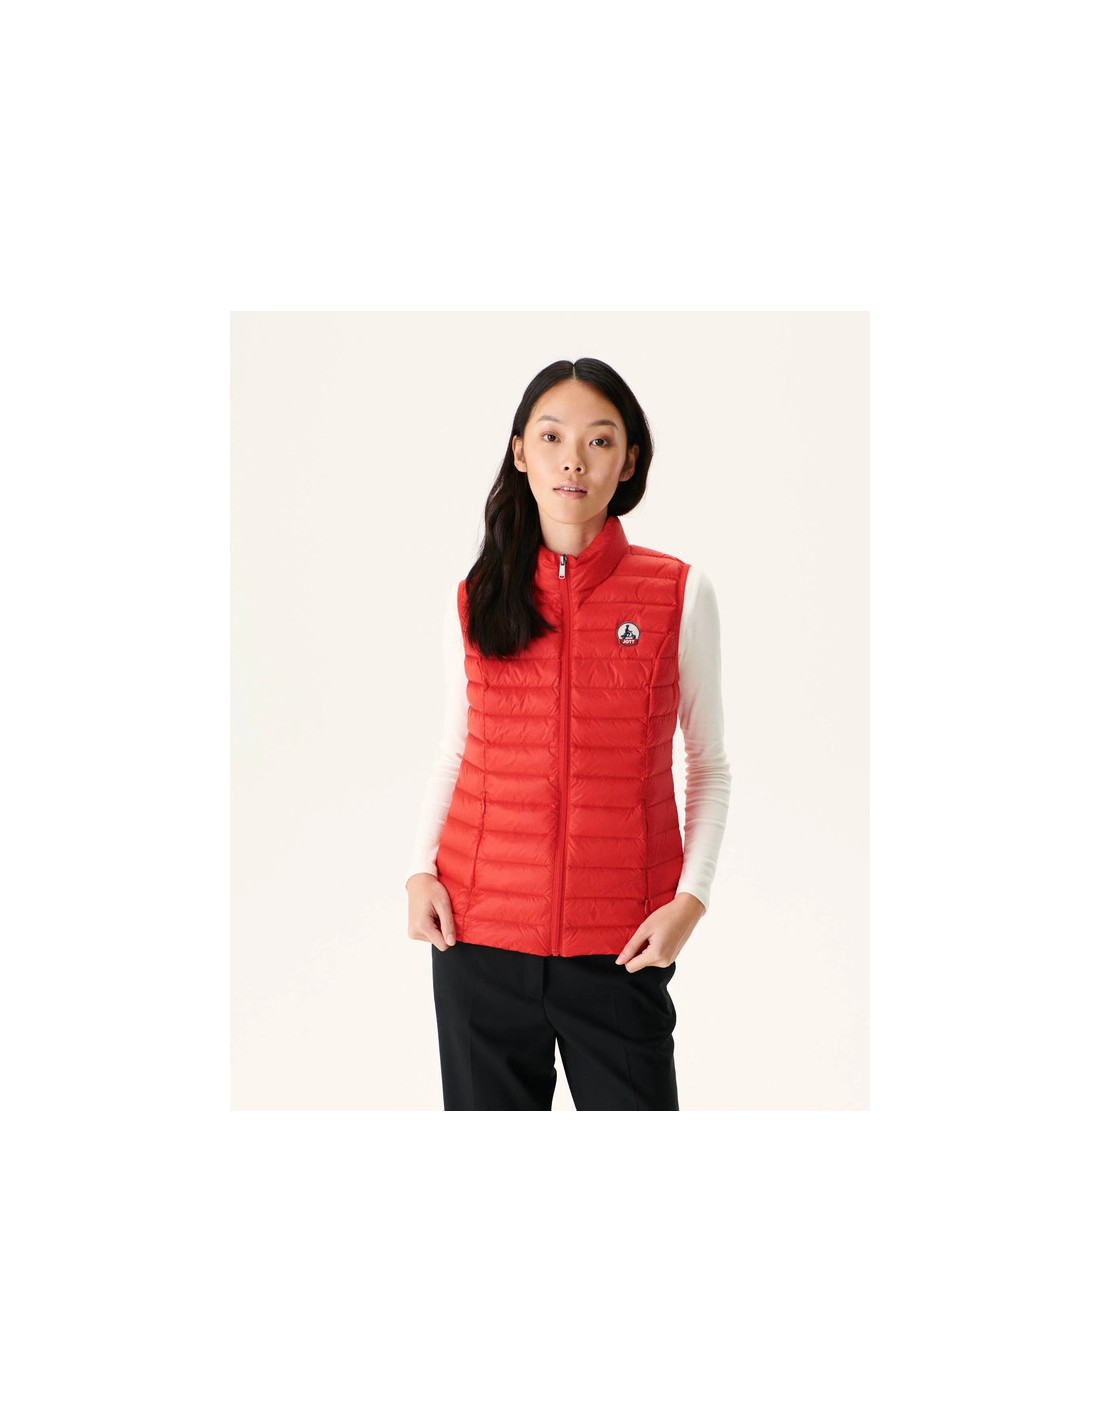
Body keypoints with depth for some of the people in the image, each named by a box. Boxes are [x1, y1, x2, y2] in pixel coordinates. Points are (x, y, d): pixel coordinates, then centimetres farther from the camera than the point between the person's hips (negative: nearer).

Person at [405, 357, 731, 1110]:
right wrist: (421, 869, 0)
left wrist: (691, 898, -7)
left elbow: (710, 764, 5)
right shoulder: (475, 598, 5)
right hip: (480, 934, 2)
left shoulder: (680, 593, -1)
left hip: (620, 947, -1)